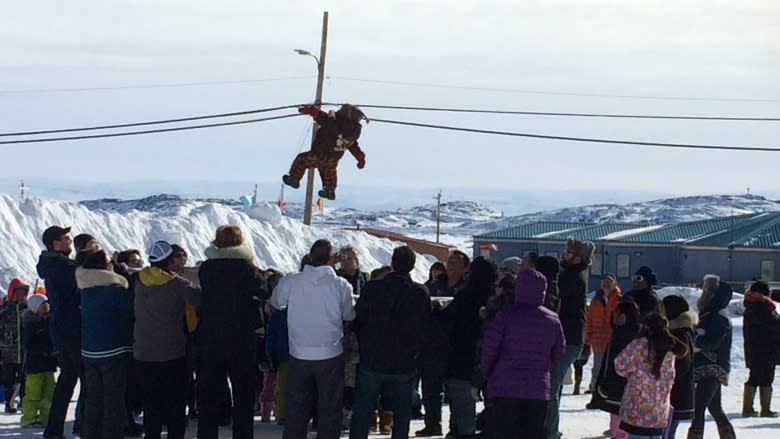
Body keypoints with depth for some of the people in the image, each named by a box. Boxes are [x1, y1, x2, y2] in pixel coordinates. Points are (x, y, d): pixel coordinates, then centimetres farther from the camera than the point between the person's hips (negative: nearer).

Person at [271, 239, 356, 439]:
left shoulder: (290, 282, -7)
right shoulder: (341, 285, -11)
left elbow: (276, 303, 12)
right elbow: (349, 316, 2)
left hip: (298, 356, 2)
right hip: (331, 355, -2)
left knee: (296, 410, 12)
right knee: (330, 411, 9)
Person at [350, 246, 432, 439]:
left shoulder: (372, 288, -7)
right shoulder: (421, 294, -6)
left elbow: (358, 322, -1)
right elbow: (426, 329, 2)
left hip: (371, 363, 0)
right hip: (404, 365, 0)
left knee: (361, 415, 8)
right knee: (401, 415, 10)